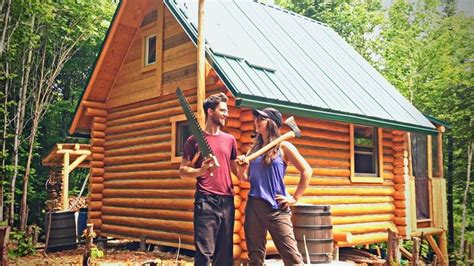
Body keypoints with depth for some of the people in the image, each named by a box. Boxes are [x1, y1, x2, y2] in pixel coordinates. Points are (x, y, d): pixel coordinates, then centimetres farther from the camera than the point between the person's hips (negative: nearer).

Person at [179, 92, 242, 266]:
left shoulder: (230, 140, 14)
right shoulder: (195, 139, 2)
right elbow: (182, 171, 1)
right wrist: (201, 170, -18)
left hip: (227, 200, 5)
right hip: (205, 200, -5)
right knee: (204, 252, -6)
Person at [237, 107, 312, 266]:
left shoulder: (283, 147, -3)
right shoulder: (255, 148, 11)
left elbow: (306, 171, -4)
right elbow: (245, 178, 16)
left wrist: (294, 198, -4)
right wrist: (242, 169, -5)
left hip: (277, 208, -5)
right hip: (253, 206, 5)